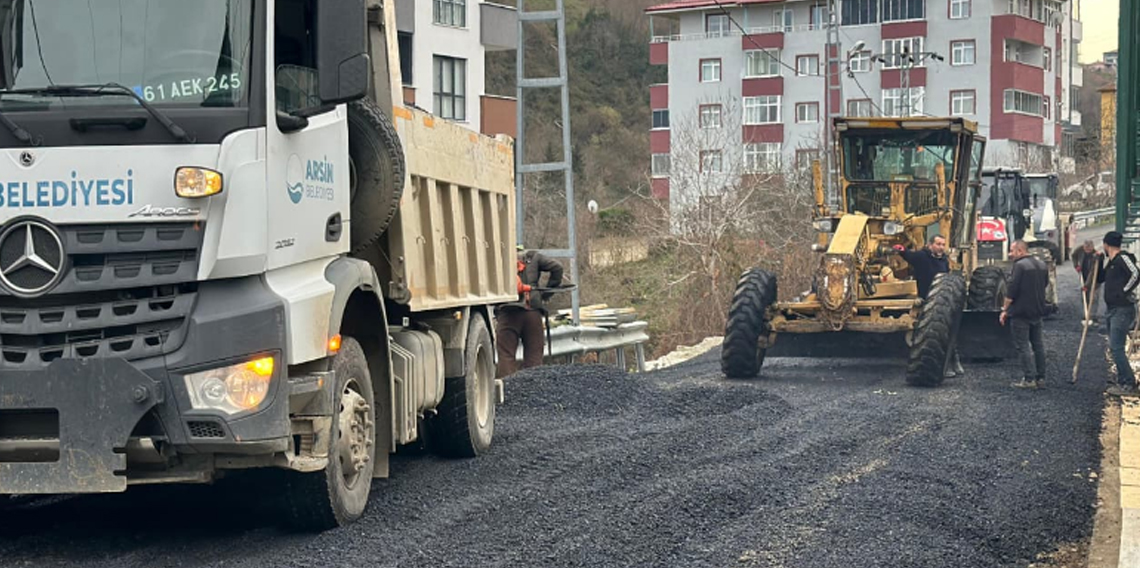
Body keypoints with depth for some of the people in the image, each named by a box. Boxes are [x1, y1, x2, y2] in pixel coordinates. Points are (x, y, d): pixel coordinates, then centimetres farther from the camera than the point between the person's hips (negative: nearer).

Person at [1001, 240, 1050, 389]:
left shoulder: (1020, 265, -15)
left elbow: (1012, 290, -17)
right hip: (1038, 312, 8)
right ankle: (1040, 378, 15)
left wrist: (1005, 309, -11)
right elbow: (1045, 284, 19)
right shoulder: (1042, 265, 9)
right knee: (1039, 346, 13)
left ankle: (1029, 379, -7)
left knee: (1023, 346, -3)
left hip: (1021, 312, -8)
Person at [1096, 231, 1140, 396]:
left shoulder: (1123, 258, -12)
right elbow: (1100, 279, 25)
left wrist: (1124, 292, -19)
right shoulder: (1111, 262, 17)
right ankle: (1123, 382, 19)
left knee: (1116, 347, -12)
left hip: (1123, 310, -10)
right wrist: (1098, 261, 13)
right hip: (1113, 309, 10)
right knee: (1115, 347, 13)